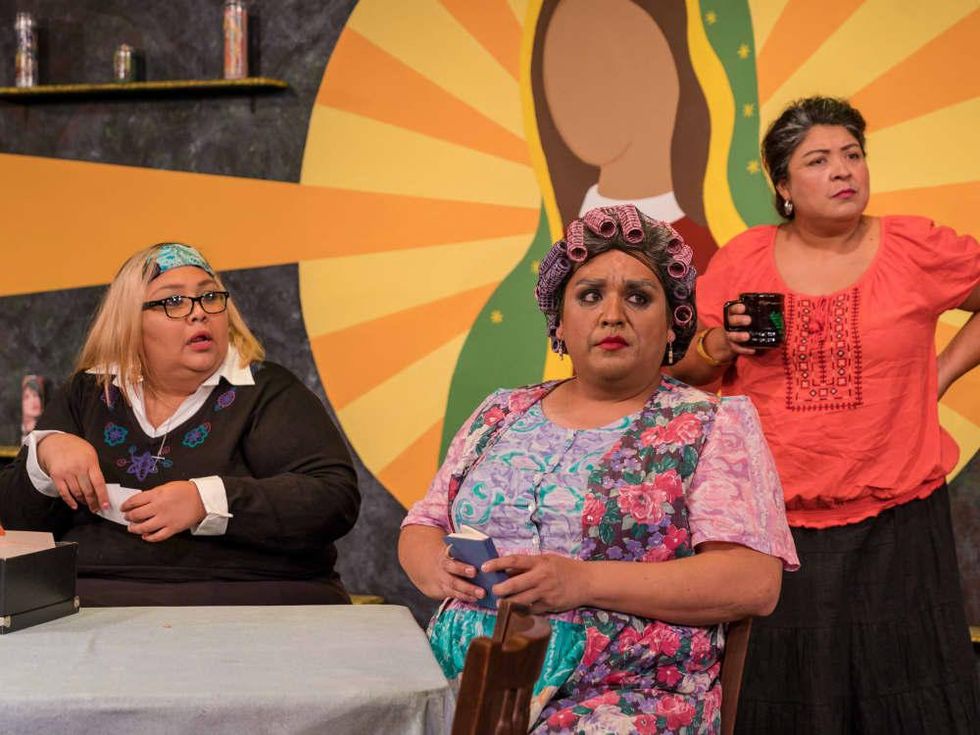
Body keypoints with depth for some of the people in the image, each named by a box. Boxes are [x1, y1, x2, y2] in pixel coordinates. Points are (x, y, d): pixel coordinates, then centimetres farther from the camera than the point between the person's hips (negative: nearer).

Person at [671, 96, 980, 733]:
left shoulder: (917, 248, -1)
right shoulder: (741, 259, 2)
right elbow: (682, 370, 9)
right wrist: (719, 346, -10)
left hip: (896, 524, 0)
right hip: (773, 521, 1)